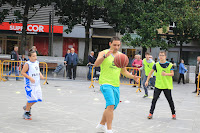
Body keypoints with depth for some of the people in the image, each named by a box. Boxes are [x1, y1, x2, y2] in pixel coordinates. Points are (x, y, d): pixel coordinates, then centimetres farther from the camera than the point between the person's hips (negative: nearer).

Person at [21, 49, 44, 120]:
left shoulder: (37, 62, 8)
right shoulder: (28, 64, -14)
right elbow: (22, 72, -13)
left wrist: (40, 75, 4)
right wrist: (30, 78, -21)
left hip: (37, 84, 7)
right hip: (30, 84, -7)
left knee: (38, 98, 8)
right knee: (31, 99, -7)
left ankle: (27, 107, 32)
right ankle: (26, 113, 11)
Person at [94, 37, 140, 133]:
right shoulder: (103, 53, -5)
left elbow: (124, 72, 19)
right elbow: (96, 64, -23)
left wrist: (133, 77, 1)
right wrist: (105, 56, -41)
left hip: (116, 85, 7)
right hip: (105, 83, -7)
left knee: (112, 107, 13)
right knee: (111, 105, -21)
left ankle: (101, 125, 33)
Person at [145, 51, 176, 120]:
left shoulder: (169, 65, -3)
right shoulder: (156, 65, 1)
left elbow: (172, 74, -6)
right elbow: (151, 72, 9)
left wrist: (166, 74, -26)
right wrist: (147, 80, 5)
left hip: (167, 86, -1)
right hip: (158, 85, 1)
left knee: (170, 100, 5)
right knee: (154, 99, -3)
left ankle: (173, 114, 19)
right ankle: (151, 113, 5)